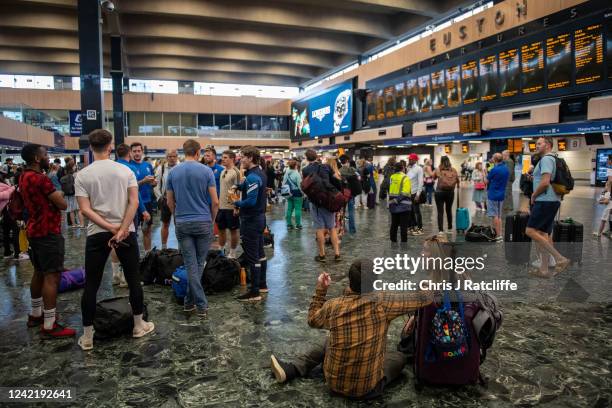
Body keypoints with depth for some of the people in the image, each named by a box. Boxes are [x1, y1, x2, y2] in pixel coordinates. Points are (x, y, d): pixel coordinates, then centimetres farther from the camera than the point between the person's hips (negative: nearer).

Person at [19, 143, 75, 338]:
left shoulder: (25, 177, 11)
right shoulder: (40, 178, -19)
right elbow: (62, 204, -15)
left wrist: (55, 195, 5)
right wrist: (58, 196, 4)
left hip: (34, 231, 10)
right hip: (48, 232, -10)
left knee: (39, 273, 20)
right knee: (52, 276, -8)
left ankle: (36, 314, 32)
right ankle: (50, 326, -6)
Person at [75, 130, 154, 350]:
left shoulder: (82, 175, -1)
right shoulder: (125, 170, -1)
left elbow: (85, 209, -10)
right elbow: (134, 202, -11)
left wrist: (110, 228, -11)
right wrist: (121, 229, -13)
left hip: (97, 233, 0)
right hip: (126, 231, 0)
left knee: (91, 285, 8)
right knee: (133, 280, 12)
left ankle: (87, 335, 14)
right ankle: (139, 325, 21)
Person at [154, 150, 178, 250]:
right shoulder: (161, 168, 1)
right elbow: (156, 184, 3)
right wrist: (160, 197, -3)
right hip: (165, 200, 2)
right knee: (165, 224, 12)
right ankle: (164, 247, 23)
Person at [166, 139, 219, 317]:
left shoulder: (173, 172, 3)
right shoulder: (206, 171, -5)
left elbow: (170, 202, 8)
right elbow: (215, 202, -7)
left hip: (182, 223, 2)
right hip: (204, 222, -2)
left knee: (190, 264, 4)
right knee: (199, 264, 11)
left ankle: (201, 305, 5)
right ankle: (190, 300, 16)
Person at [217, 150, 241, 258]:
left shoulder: (235, 172, -13)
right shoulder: (223, 171, 11)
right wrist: (218, 202, 16)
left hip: (231, 207, -8)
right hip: (221, 206, 8)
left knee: (233, 230, 5)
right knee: (221, 229, 16)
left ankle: (232, 254, 17)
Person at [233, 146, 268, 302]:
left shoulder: (252, 177, -21)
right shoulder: (260, 173, 10)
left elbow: (251, 201, -26)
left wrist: (237, 203, -12)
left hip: (251, 220, -10)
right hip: (259, 217, 10)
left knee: (252, 257, -4)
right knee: (260, 253, 18)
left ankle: (254, 292, 3)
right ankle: (262, 284, 29)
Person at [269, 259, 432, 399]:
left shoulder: (332, 305, -13)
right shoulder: (382, 301, -21)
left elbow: (313, 320, 9)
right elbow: (424, 297, -12)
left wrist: (320, 289, 11)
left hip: (334, 383, 2)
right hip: (368, 388, -2)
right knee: (399, 357, 24)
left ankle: (290, 370, 19)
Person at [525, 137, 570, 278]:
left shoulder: (546, 159, -12)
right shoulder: (550, 159, 20)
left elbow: (545, 182, -22)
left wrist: (533, 196, -9)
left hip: (545, 201, -10)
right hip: (549, 201, 10)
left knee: (531, 231, -11)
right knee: (543, 234, 10)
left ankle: (560, 259, -10)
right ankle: (544, 269, 12)